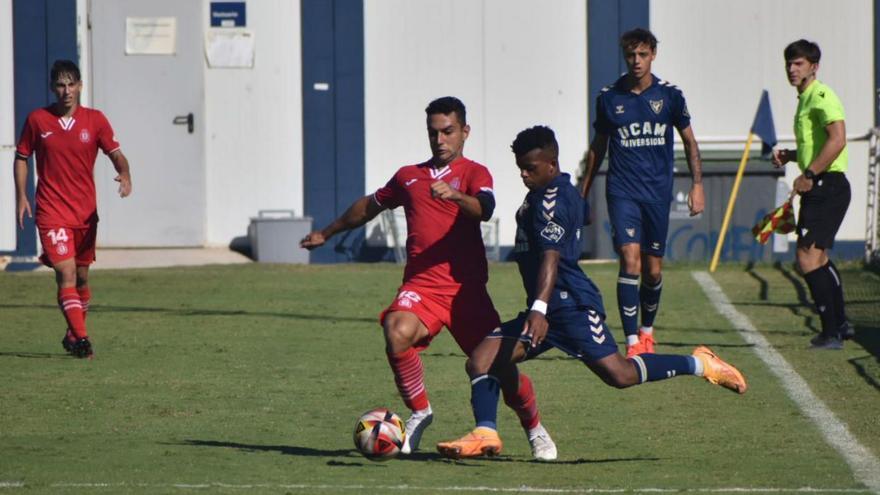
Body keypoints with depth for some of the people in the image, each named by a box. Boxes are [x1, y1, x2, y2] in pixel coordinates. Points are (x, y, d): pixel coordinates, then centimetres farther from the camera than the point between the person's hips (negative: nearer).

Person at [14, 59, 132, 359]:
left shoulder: (95, 120, 0)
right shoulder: (37, 120, -1)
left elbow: (116, 154, -4)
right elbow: (21, 158, 9)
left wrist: (124, 174, -26)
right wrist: (21, 197, 1)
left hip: (86, 211, 3)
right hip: (51, 213, -3)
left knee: (82, 276, 14)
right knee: (66, 274, -16)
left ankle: (73, 335, 31)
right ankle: (80, 338, -22)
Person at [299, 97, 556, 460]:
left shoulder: (474, 173, 5)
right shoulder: (409, 177, 19)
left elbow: (484, 209, -17)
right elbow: (370, 206, 36)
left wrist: (455, 196, -38)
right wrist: (327, 233, 46)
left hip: (467, 287, -2)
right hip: (422, 285, 2)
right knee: (398, 335, -30)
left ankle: (534, 429, 24)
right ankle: (419, 413, -8)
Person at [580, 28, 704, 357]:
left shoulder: (669, 95, 0)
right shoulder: (609, 98, 1)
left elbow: (689, 142, 11)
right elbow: (598, 147, 13)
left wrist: (697, 185, 2)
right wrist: (583, 193, 15)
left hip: (658, 192, 1)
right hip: (622, 191, -1)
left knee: (653, 269, 8)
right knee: (630, 259, -16)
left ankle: (647, 330, 31)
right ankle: (632, 342, -17)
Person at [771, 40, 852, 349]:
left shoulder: (821, 96, -13)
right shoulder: (805, 100, 19)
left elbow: (837, 139, -26)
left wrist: (809, 175, -25)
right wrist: (789, 156, 12)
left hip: (827, 186, -11)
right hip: (819, 189, 11)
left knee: (808, 259, -14)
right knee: (819, 258, 21)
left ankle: (832, 332, -12)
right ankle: (840, 325, 33)